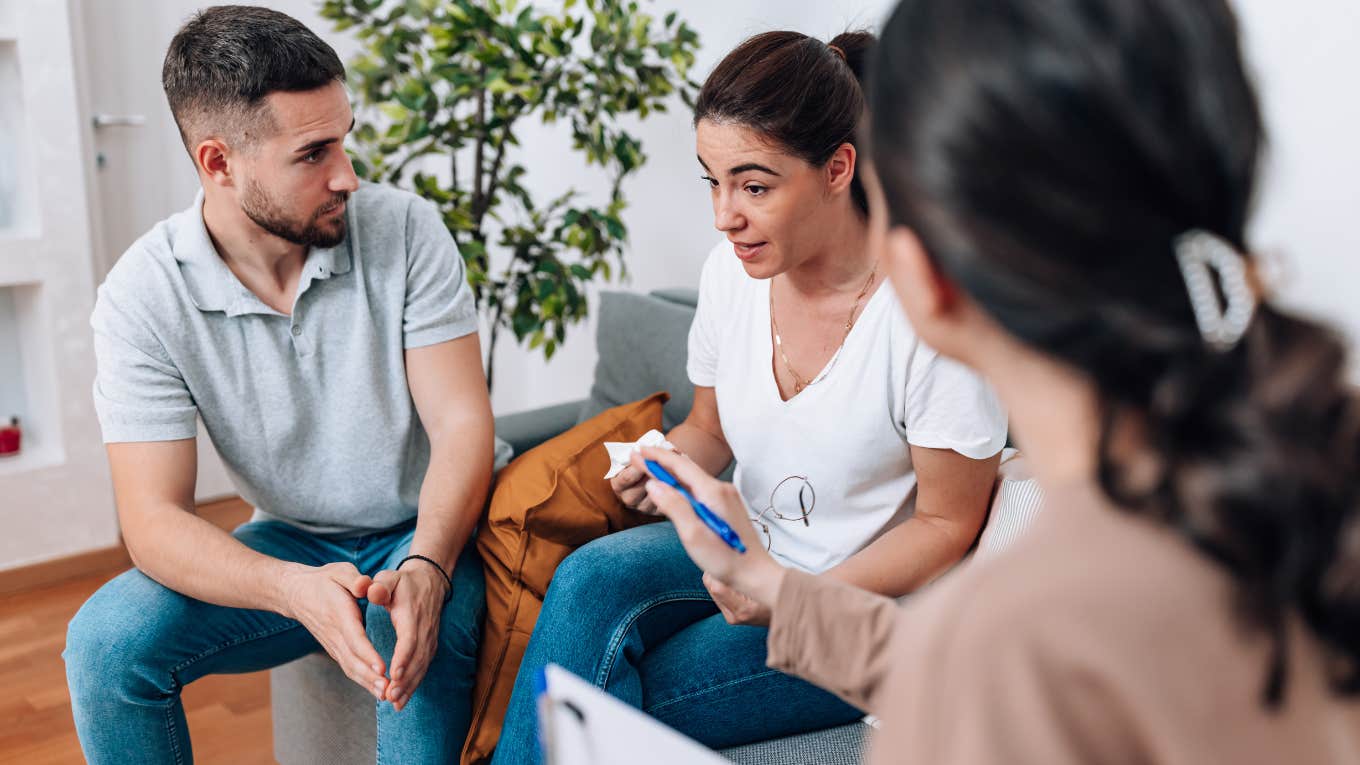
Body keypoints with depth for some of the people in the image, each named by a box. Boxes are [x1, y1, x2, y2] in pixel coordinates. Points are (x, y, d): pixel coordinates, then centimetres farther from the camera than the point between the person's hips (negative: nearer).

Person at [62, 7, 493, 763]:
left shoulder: (404, 229, -14)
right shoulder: (145, 294, -14)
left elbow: (461, 423, -15)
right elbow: (154, 521, -17)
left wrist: (424, 570, -35)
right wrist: (298, 590, -36)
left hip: (431, 531, -1)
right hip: (291, 548, 2)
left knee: (425, 633, -34)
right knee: (106, 640, -21)